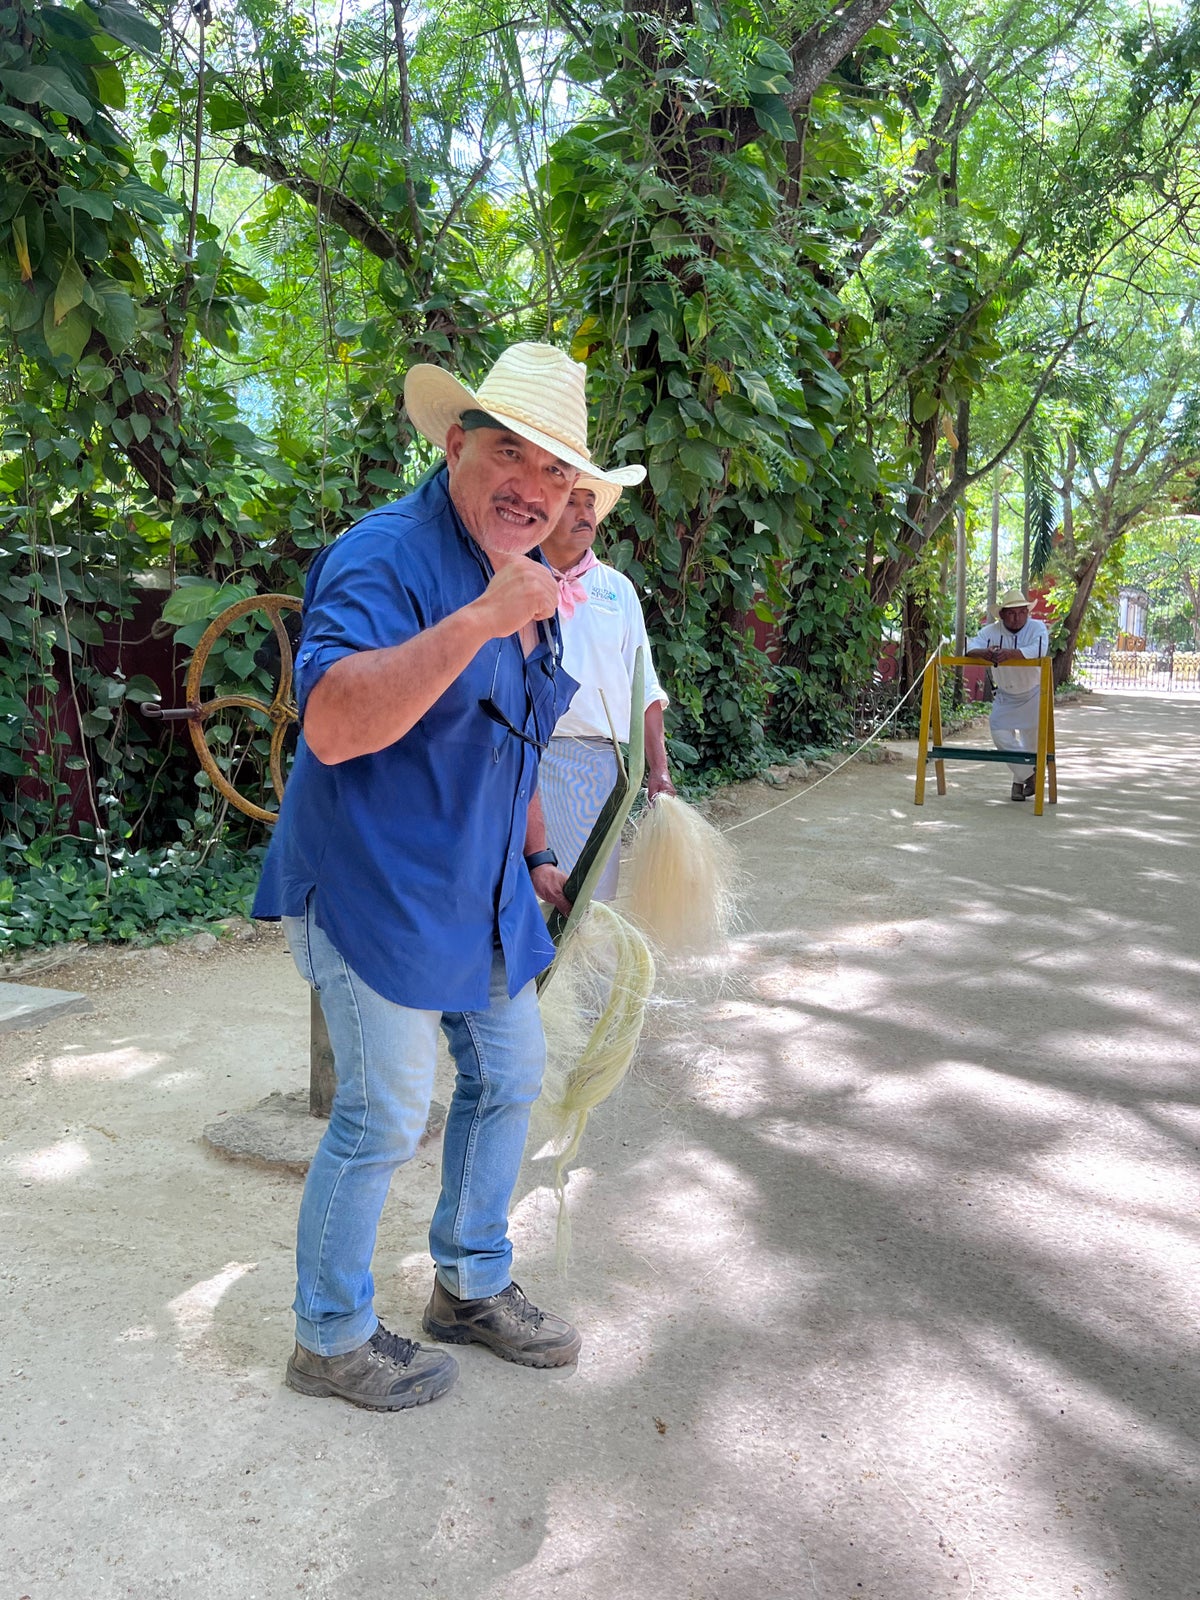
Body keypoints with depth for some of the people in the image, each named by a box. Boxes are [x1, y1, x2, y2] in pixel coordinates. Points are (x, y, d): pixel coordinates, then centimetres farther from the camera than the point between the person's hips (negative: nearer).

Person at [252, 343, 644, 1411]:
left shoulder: (525, 580, 11)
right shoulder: (386, 558, -19)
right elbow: (332, 724, -35)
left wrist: (536, 858, 22)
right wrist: (481, 620, -39)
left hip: (482, 899, 9)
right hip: (375, 893, -9)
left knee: (509, 1081, 18)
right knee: (383, 1120, 1)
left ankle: (473, 1288, 39)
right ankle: (331, 1337, 25)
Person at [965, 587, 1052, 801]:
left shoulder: (1037, 628, -17)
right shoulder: (992, 631, -8)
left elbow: (1039, 650, -37)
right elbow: (970, 647, -20)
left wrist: (1010, 653, -49)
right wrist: (984, 652, -43)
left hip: (1033, 694, -3)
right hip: (1005, 696, 3)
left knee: (1032, 738, 2)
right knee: (1000, 734, -7)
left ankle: (1020, 779, 24)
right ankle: (1028, 774, 8)